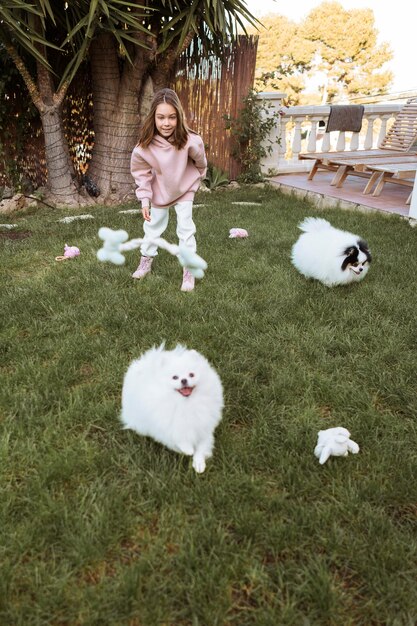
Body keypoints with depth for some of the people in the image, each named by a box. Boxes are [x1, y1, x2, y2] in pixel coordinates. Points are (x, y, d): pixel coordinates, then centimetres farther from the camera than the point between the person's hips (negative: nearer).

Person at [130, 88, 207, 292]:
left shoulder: (190, 141, -33)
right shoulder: (144, 146, -30)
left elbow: (201, 163, -11)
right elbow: (141, 172, -13)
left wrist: (194, 180, 5)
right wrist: (145, 199, -15)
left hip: (184, 190, -2)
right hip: (159, 191, 2)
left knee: (185, 229, 0)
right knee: (153, 226, 18)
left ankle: (189, 271, 13)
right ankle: (146, 260, 39)